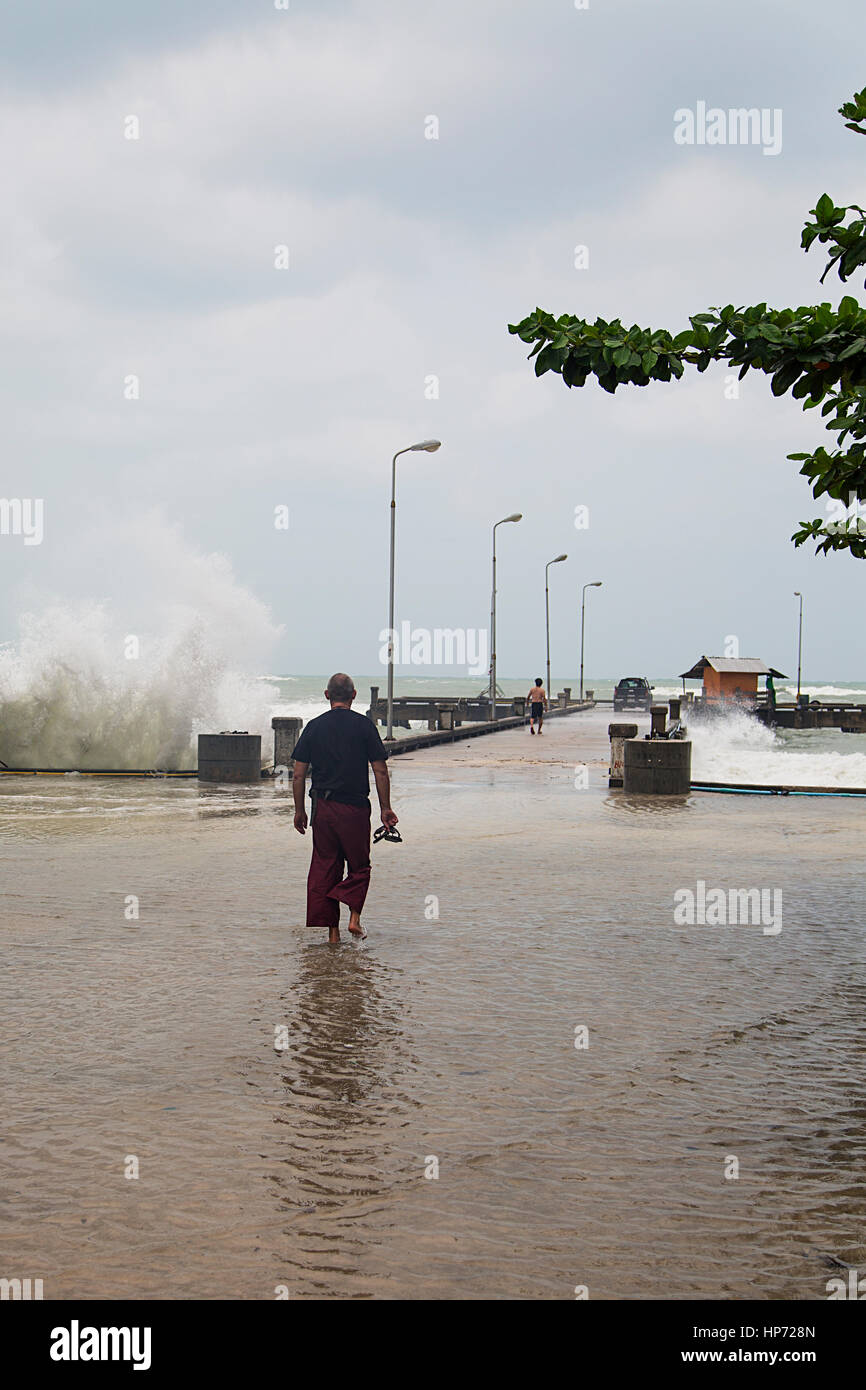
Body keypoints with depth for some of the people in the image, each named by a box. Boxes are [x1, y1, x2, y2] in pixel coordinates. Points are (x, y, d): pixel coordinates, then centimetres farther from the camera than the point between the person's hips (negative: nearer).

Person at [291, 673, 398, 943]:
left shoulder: (314, 727, 4)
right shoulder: (364, 725, -3)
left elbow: (299, 774, 3)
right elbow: (380, 772, -4)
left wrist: (299, 810, 12)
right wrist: (385, 808, 3)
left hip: (322, 807, 2)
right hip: (355, 808, -2)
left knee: (323, 869, 8)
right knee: (359, 866, 13)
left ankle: (331, 930, 7)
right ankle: (354, 916, -4)